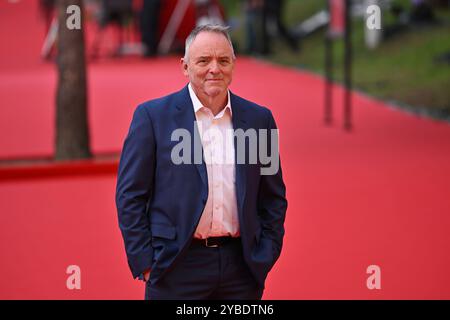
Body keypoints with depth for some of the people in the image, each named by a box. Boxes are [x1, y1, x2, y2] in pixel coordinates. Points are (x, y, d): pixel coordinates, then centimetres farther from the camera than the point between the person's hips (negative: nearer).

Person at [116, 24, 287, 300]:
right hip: (177, 267, -3)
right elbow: (130, 195, -1)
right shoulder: (152, 116, -1)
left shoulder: (259, 118, 8)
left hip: (242, 266, 3)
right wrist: (145, 262, -6)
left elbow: (273, 198, 14)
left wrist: (265, 257, 6)